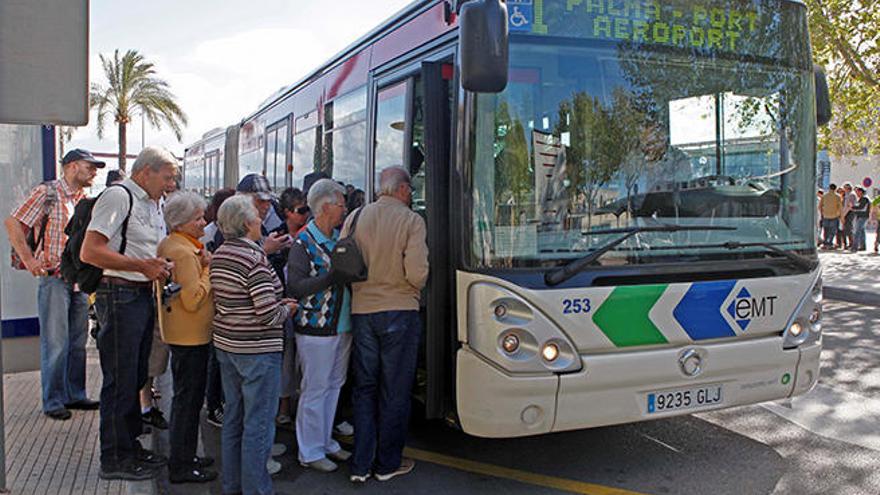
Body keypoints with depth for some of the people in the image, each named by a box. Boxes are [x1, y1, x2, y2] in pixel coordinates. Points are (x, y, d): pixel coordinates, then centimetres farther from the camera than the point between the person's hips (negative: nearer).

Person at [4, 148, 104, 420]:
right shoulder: (47, 192, -6)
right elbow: (13, 223, -9)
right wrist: (29, 261, -13)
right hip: (54, 278, -7)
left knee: (78, 342, 11)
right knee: (56, 343, -3)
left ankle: (75, 395, 22)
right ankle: (53, 402, 8)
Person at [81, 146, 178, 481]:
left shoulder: (153, 204, 14)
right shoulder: (118, 197, -13)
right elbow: (89, 252, -20)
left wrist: (163, 267, 3)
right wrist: (143, 266, -22)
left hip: (144, 296, 9)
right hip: (120, 296, -9)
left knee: (136, 377, 17)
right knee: (120, 381, -1)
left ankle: (131, 447, 31)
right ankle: (115, 460, 12)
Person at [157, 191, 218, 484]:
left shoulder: (168, 245, 11)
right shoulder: (184, 252, -21)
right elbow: (193, 299, -24)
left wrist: (202, 266, 6)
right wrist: (208, 269, -15)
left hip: (183, 334, 11)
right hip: (190, 336, -11)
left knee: (187, 397, 19)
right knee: (188, 399, -1)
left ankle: (184, 457, 31)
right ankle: (181, 467, 9)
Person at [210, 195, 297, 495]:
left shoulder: (218, 255, 7)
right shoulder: (254, 258, -19)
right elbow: (268, 314, -23)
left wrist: (276, 302, 13)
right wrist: (287, 309, -1)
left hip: (225, 344, 9)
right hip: (257, 349, -9)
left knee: (233, 416, 18)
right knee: (258, 422, 2)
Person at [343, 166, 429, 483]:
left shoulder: (354, 218, 2)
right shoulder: (411, 220, -8)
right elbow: (416, 272, -16)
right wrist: (413, 290, 5)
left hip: (361, 311, 4)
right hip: (399, 312, -3)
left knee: (364, 388, 13)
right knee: (394, 391, 9)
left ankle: (361, 465, 17)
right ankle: (388, 464, 19)